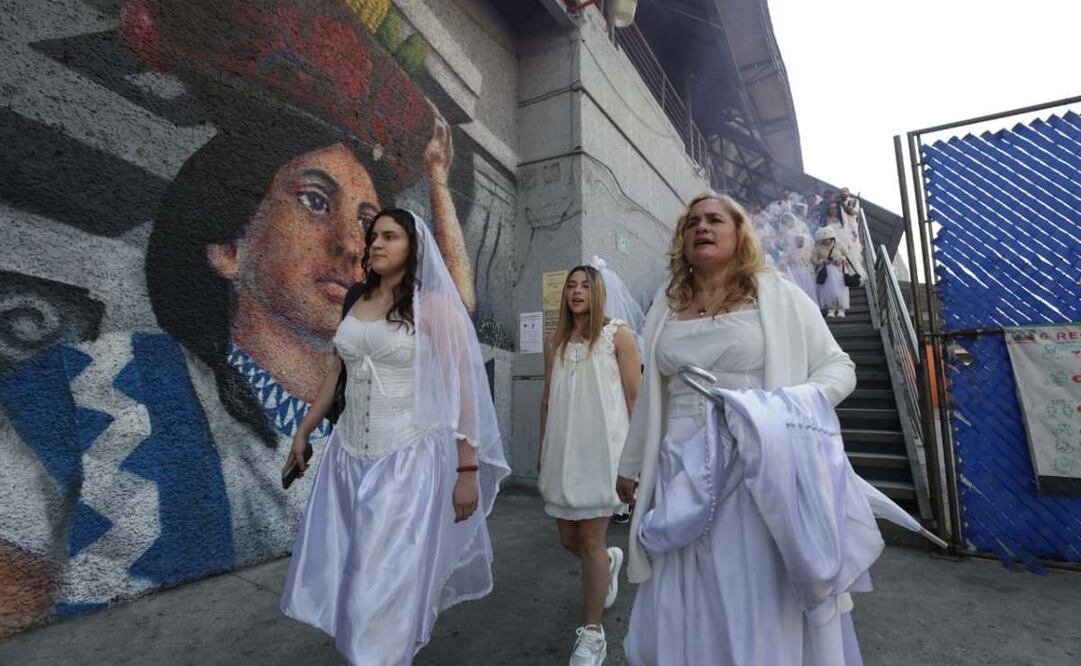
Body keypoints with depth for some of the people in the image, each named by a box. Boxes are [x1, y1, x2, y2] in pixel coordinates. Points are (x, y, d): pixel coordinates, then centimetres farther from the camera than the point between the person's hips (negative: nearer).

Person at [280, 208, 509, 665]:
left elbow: (461, 389, -12)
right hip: (348, 456, 7)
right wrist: (304, 431, 21)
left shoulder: (433, 305, -10)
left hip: (409, 458, -6)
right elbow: (338, 372, 18)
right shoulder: (358, 301, 9)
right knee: (335, 572, 18)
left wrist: (468, 470, -15)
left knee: (386, 585, 3)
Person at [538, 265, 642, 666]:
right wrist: (542, 449, 14)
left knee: (591, 539, 1)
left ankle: (592, 633, 20)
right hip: (562, 449, 5)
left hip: (601, 447, -5)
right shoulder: (555, 342, 12)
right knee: (568, 538, 13)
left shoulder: (618, 335, -2)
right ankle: (609, 562, 47)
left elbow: (635, 398, -2)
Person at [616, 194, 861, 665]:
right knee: (679, 611, 10)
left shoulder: (777, 294, 1)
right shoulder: (666, 304, 11)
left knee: (759, 602, 6)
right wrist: (630, 464, 17)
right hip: (682, 471, 3)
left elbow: (838, 366, 4)